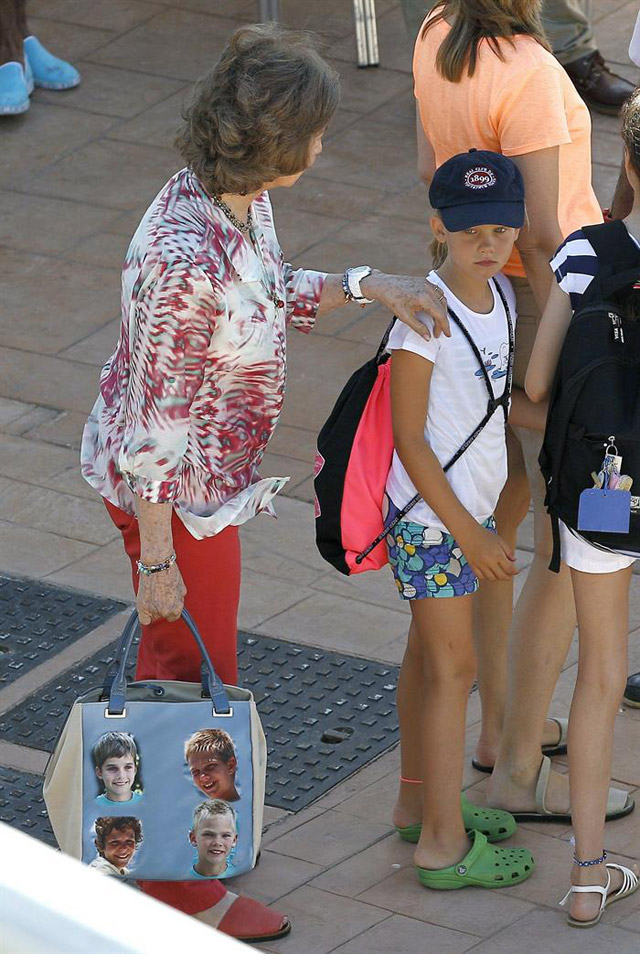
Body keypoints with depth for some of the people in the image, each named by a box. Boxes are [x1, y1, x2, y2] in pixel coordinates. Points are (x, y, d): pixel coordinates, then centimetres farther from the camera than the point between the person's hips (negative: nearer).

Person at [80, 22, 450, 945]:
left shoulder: (238, 200, -9)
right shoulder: (186, 261, -36)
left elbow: (271, 294, 12)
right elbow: (153, 427, -28)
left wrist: (366, 284, -2)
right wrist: (158, 559, -20)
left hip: (202, 466, 9)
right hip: (174, 493, -9)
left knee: (179, 651, 28)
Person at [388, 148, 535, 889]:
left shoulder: (499, 298, 2)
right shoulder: (425, 316, -22)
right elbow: (409, 438, -19)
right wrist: (468, 533, -17)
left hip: (470, 504, 8)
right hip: (430, 515, -8)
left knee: (428, 654, 19)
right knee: (453, 668, -2)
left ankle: (418, 803, 32)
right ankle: (443, 842, 6)